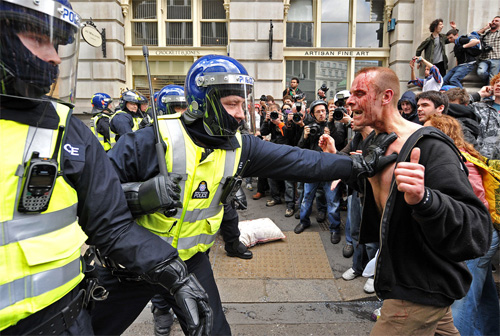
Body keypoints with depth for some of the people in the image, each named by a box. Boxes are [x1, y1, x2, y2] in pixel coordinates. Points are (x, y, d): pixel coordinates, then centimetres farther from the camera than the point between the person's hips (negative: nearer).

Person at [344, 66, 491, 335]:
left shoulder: (431, 148, -25)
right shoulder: (372, 142, 1)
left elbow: (478, 232, -31)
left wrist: (423, 198, -51)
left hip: (423, 289, -8)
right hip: (399, 277, 8)